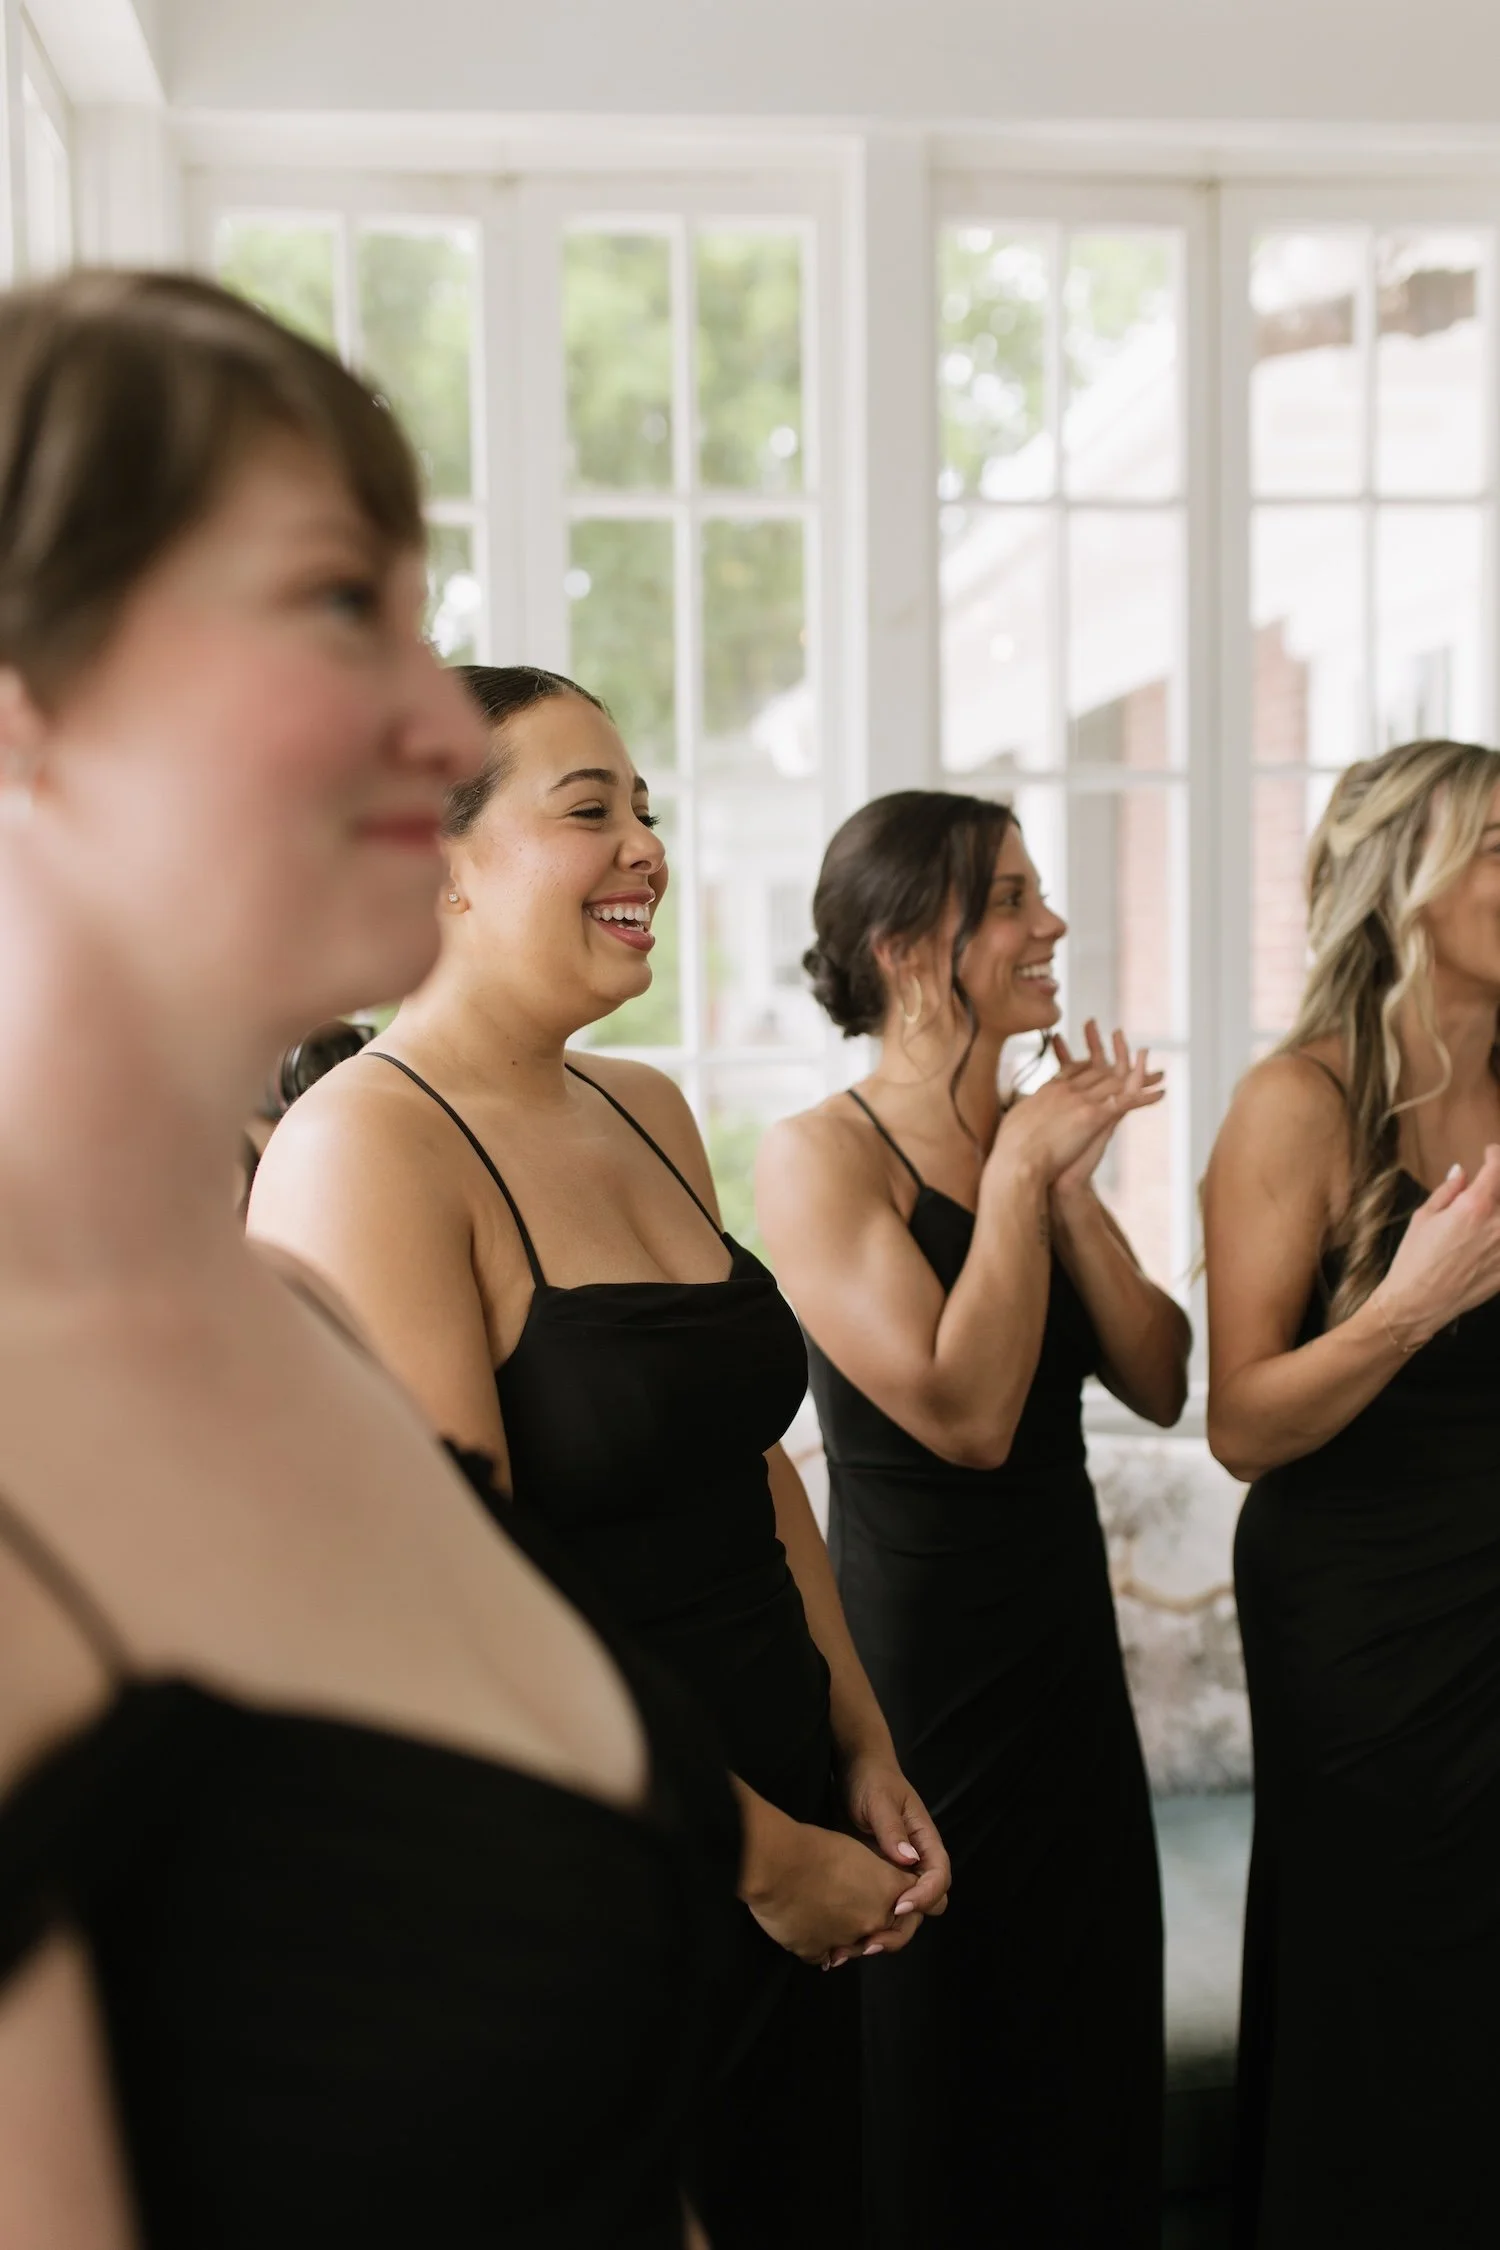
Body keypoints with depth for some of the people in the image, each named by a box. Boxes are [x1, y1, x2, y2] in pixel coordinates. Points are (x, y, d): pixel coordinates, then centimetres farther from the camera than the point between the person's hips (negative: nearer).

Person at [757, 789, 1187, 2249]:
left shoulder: (1032, 1135, 5)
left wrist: (1072, 1188, -10)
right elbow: (964, 1411, -24)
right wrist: (1019, 1174, -16)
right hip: (918, 1652, -7)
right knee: (937, 2076, 10)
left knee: (1089, 2031, 20)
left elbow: (1160, 1385, 1)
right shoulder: (819, 1157, -15)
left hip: (1066, 1635, 7)